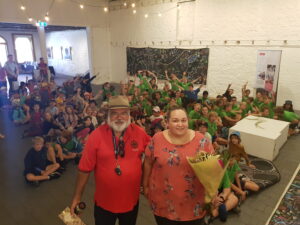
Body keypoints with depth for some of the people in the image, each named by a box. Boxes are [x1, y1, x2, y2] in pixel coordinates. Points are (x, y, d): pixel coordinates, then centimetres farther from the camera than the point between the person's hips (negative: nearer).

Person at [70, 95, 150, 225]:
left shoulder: (139, 133, -10)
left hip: (131, 200, 2)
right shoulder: (96, 135, -15)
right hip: (104, 202, -1)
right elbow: (85, 169, -10)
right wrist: (77, 196, -5)